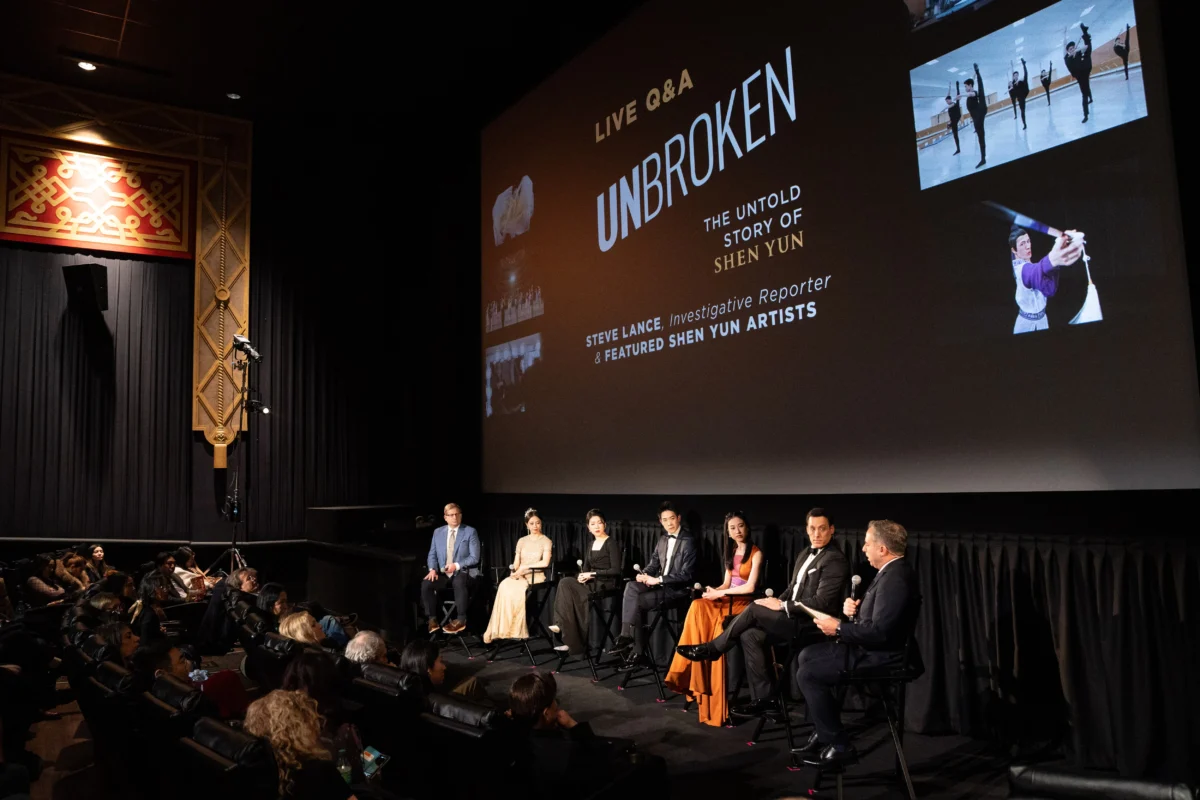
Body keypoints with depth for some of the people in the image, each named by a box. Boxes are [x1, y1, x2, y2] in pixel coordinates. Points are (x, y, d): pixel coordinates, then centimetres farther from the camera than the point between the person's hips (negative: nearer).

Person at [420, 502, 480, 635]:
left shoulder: (470, 532, -1)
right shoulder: (438, 532, 11)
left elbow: (474, 558, -6)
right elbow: (432, 555, 11)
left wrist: (457, 565, -20)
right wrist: (433, 569, -10)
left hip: (463, 572, -4)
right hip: (443, 573, 4)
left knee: (459, 583, -38)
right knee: (426, 584, -25)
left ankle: (461, 619, -22)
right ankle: (433, 619, -10)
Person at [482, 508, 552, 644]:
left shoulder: (546, 541, 2)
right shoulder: (521, 541, 16)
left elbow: (545, 563, -12)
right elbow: (516, 563, 13)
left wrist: (525, 567, -13)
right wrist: (515, 571, -9)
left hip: (536, 577, -4)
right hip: (520, 576, 4)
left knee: (516, 589, -34)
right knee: (505, 586, -30)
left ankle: (514, 630, -26)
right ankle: (501, 629, -27)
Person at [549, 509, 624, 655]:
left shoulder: (611, 543, -5)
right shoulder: (591, 545, 17)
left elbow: (616, 570, -13)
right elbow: (586, 568, 15)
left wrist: (592, 574, -15)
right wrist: (581, 576, -9)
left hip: (606, 585, -7)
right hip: (591, 584, 7)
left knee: (565, 584, -24)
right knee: (565, 584, -22)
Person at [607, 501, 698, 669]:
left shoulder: (688, 542, -12)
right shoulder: (663, 539, 12)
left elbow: (686, 575, -17)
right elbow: (654, 563, 17)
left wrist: (658, 579, -21)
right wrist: (644, 574, -6)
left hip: (677, 588, -7)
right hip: (660, 584, 7)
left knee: (636, 601, -22)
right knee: (631, 587, -20)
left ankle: (635, 650, -11)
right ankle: (627, 637, -23)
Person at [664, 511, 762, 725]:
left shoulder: (756, 553, -5)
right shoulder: (731, 552, 16)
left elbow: (750, 587, -14)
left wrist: (720, 593, -13)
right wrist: (713, 591, -5)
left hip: (744, 603, -6)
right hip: (727, 600, 6)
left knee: (717, 628, -30)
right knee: (698, 607, -24)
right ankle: (690, 673, -24)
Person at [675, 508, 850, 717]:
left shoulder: (835, 561, -13)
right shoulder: (806, 553, 15)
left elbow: (820, 603, -20)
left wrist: (782, 606, -16)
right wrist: (777, 602, 1)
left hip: (811, 623, -8)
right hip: (795, 617, 9)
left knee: (754, 610, -20)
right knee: (750, 635, -14)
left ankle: (711, 649, -2)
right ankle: (765, 699, -7)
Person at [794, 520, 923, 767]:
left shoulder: (895, 579, -26)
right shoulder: (892, 570, 7)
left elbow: (880, 633, -30)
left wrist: (839, 628, -19)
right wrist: (854, 607, -3)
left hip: (879, 655, -11)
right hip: (872, 646, 11)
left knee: (808, 673, -11)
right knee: (806, 656, 13)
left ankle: (839, 744, -1)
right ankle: (823, 731, 18)